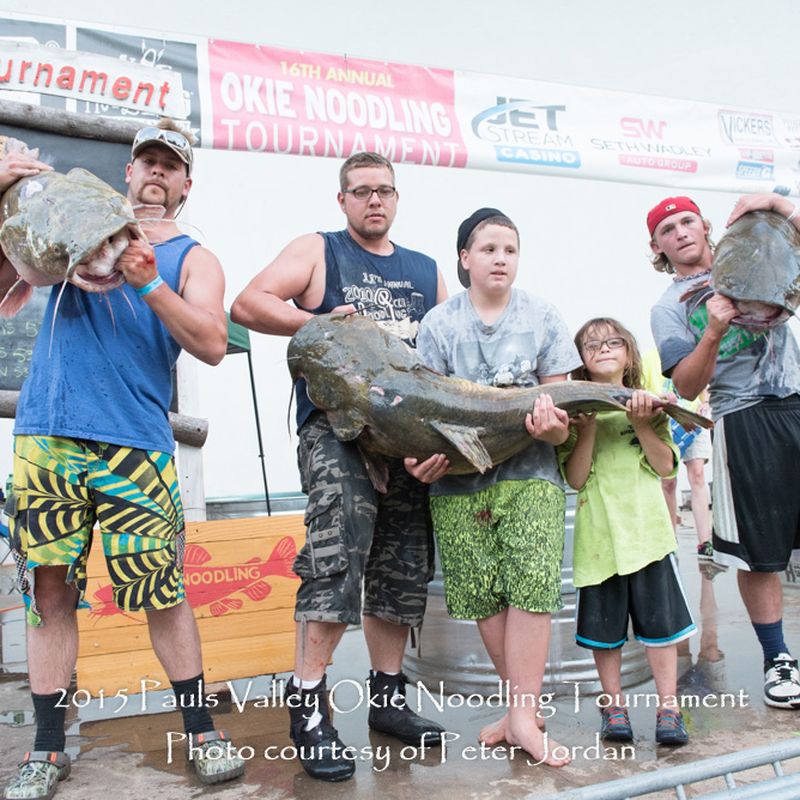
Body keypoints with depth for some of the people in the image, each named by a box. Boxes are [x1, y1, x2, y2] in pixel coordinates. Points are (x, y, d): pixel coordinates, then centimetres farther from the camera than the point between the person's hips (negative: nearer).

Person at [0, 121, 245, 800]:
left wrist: (150, 284, -17)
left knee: (164, 589, -3)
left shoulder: (192, 258, 11)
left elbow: (212, 345, -5)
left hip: (135, 443, -2)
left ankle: (202, 731, 13)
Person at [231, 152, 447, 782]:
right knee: (335, 562, -18)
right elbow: (248, 304, -2)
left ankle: (388, 697, 21)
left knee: (402, 570, 8)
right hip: (337, 426, -5)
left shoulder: (425, 270, 21)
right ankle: (308, 704, -5)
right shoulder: (318, 251, 9)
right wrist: (319, 323, -15)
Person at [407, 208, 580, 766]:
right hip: (459, 479, 0)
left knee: (531, 585, -12)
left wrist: (553, 427, -18)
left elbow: (560, 403, 5)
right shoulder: (439, 324, 7)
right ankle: (526, 708, 17)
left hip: (530, 474, 0)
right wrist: (419, 455, -15)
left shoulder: (543, 318, 7)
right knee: (484, 594, 1)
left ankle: (523, 716, -1)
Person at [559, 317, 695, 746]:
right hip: (599, 533, 0)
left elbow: (666, 466, 1)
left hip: (647, 529, 1)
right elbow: (575, 478, -5)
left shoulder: (649, 405, 9)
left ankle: (667, 708, 14)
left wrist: (642, 424, -11)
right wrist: (587, 428, -16)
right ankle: (613, 706, 22)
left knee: (659, 620, 2)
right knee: (604, 625, 8)